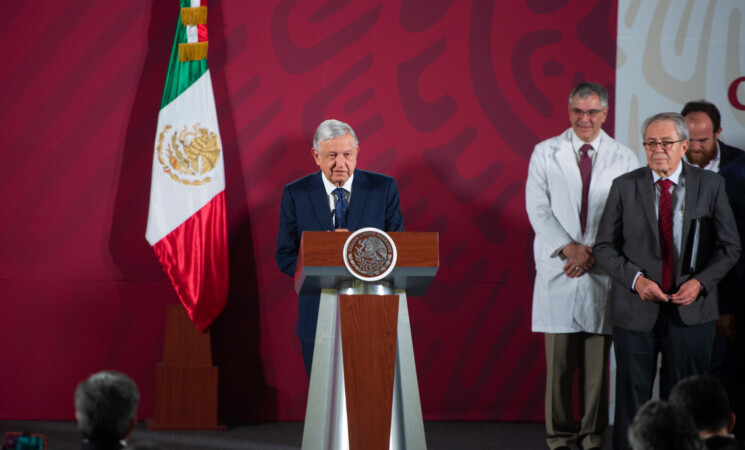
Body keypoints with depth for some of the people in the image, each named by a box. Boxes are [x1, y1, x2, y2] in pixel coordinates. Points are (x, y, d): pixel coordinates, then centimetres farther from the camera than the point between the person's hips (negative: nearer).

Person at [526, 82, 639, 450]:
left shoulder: (623, 158, 7)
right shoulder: (545, 153, 7)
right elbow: (538, 209, 1)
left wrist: (594, 252, -9)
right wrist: (569, 248, -11)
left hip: (603, 272, 0)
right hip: (558, 269, 0)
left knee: (597, 360, 2)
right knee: (558, 360, -1)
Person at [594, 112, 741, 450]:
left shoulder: (710, 185, 1)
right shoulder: (625, 187, 1)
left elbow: (729, 246, 5)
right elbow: (604, 247, 2)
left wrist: (700, 282, -11)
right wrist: (636, 279, -14)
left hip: (691, 310, 0)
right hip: (636, 310, 0)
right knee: (632, 398, 5)